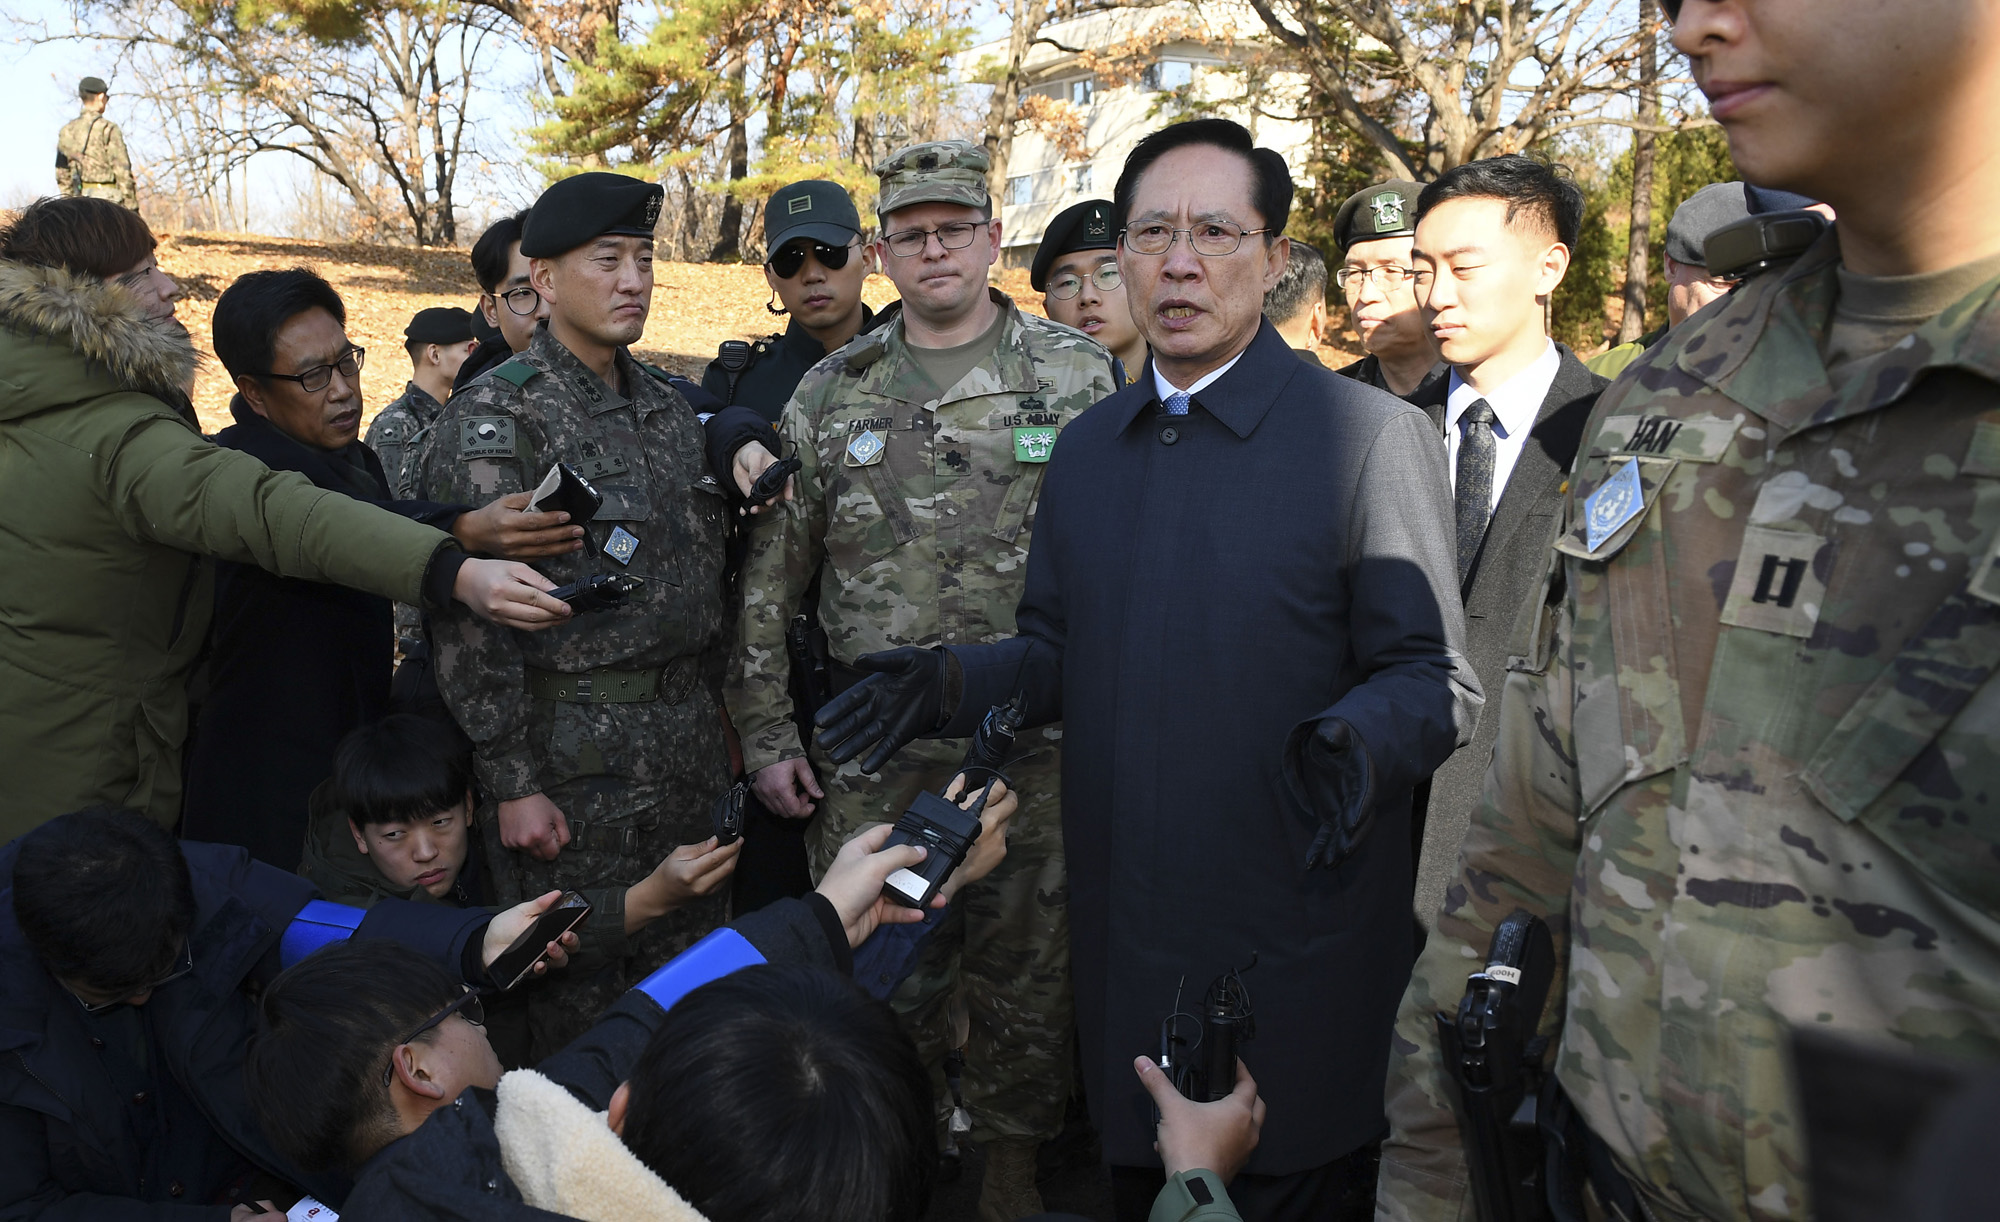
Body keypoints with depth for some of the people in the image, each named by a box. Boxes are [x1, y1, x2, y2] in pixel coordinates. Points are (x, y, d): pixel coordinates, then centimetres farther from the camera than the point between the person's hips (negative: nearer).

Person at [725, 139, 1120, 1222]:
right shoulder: (830, 397, 7)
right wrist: (766, 738, 5)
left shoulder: (1077, 374, 1)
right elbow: (767, 581, 8)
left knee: (1028, 972, 10)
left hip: (1040, 744, -1)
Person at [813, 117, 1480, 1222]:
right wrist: (949, 686, -3)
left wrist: (1358, 743, -29)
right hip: (1120, 953, 5)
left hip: (1294, 962, -5)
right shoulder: (1086, 447, 9)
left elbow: (1436, 681, -8)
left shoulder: (1371, 435, -9)